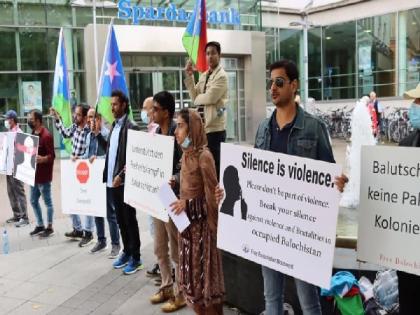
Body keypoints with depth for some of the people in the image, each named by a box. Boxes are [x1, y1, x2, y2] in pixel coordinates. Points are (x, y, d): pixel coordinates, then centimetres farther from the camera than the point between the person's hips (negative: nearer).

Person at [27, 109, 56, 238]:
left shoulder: (46, 135, -16)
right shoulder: (33, 134, 11)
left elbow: (51, 156, -19)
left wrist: (41, 159, -35)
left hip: (44, 175, -9)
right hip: (34, 174, 9)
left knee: (47, 202, 2)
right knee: (33, 201, 15)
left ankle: (49, 227, 12)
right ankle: (40, 225, 27)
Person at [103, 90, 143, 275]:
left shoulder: (131, 127, -12)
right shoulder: (114, 126, 14)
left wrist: (121, 175, -19)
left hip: (124, 182, -8)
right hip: (112, 181, 8)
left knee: (130, 220, 1)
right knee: (120, 220, 15)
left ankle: (135, 258, 10)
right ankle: (126, 252, 27)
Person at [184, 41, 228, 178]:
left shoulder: (221, 76, -9)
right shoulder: (203, 76, 16)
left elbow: (210, 97, -20)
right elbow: (195, 97, 7)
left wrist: (197, 98, 0)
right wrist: (189, 76, 2)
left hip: (215, 127, -8)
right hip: (203, 126, 8)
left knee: (214, 163, -3)